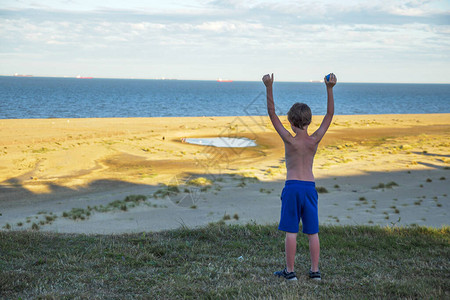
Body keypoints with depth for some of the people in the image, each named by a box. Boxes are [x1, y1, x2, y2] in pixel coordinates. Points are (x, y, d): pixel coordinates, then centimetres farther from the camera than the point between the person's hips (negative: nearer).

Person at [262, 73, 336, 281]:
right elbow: (330, 115, 5)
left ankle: (290, 271, 6)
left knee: (291, 231, 1)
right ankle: (315, 270, 13)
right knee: (313, 231, 9)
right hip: (310, 186, 3)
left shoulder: (289, 140, -9)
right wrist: (329, 89, 3)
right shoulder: (315, 140, -2)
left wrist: (269, 88, -8)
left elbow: (272, 114, -7)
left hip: (292, 186, -3)